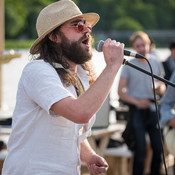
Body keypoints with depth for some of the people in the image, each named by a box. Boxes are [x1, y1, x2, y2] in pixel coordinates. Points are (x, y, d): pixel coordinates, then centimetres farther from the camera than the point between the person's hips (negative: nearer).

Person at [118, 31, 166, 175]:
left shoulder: (157, 64, 12)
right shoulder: (128, 66, 2)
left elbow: (163, 87, 19)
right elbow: (121, 92, -2)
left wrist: (160, 88, -6)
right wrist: (137, 102, -17)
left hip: (154, 110, 3)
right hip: (137, 111, -3)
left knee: (159, 148, 1)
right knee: (140, 150, -9)